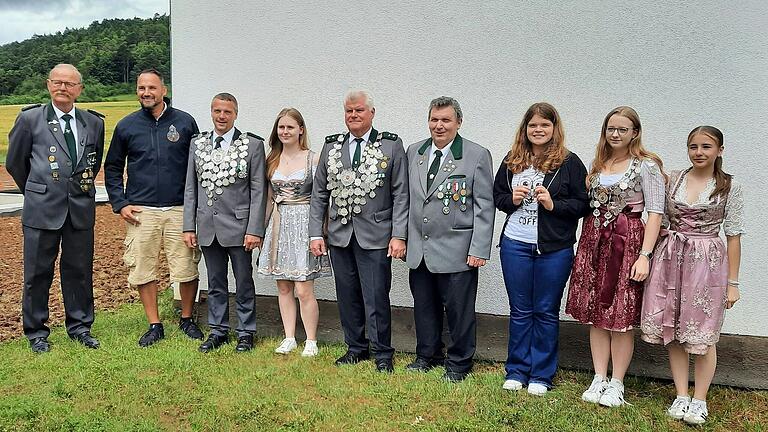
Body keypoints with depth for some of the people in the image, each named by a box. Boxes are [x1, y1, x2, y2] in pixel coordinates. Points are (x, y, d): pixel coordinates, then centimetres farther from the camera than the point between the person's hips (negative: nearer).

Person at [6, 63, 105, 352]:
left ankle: (80, 326, 24)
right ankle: (36, 332, 19)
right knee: (38, 273, 5)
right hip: (42, 208, -2)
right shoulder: (30, 119, -1)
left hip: (81, 209, 3)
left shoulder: (94, 123, 7)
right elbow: (14, 163, 8)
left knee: (79, 271, 10)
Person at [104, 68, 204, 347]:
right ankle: (155, 326, 17)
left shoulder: (185, 122, 4)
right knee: (143, 271, 3)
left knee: (187, 270, 0)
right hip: (140, 211, 1)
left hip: (179, 209, -1)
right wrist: (120, 204, 3)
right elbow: (112, 168, 14)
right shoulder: (126, 126, 7)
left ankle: (187, 320, 20)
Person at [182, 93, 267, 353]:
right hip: (207, 227, 4)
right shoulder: (197, 143, 8)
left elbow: (258, 191, -6)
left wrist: (254, 230, -12)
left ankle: (246, 333, 21)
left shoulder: (253, 145, -4)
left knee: (244, 284, 8)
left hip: (238, 226, -3)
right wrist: (189, 227, 4)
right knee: (215, 284, 14)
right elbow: (191, 188, 9)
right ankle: (218, 331, 27)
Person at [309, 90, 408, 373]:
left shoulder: (391, 145, -2)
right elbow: (319, 194, 10)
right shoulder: (331, 146, 8)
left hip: (375, 235, -4)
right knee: (347, 296, 12)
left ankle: (382, 354, 16)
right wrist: (316, 233, 3)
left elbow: (401, 194, -4)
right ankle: (356, 348, 27)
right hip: (339, 234, 4)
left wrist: (399, 235, -11)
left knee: (376, 297, 0)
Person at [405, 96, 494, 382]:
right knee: (424, 306, 15)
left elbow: (484, 207, -7)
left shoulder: (478, 156, -6)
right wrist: (402, 236, 11)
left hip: (457, 251, -4)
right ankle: (427, 355, 33)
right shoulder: (414, 152, 9)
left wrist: (479, 249, -12)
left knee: (459, 309, 5)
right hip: (419, 249, 5)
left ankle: (459, 363, 22)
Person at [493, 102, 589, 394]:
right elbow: (497, 195, 14)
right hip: (515, 245, 3)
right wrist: (512, 199, -6)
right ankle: (517, 371, 22)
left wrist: (553, 204, -16)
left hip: (554, 249, -2)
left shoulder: (569, 162, -2)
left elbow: (583, 204, -3)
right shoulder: (512, 161, 7)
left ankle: (542, 375, 18)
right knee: (519, 310, 11)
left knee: (546, 312, 7)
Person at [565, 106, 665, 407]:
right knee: (595, 313, 8)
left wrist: (644, 255, -17)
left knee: (622, 315, 1)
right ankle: (599, 379, 18)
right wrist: (585, 244, 6)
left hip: (627, 243, -5)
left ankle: (616, 384, 12)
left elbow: (655, 213, -9)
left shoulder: (646, 165, -4)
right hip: (594, 241, 5)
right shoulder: (598, 165, 13)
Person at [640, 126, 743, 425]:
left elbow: (733, 236, -1)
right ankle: (681, 396, 20)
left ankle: (699, 401, 17)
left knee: (702, 334, 2)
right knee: (673, 331, 6)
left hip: (707, 262, -3)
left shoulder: (729, 187, -1)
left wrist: (732, 282, -2)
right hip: (670, 257, 3)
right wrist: (647, 257, 2)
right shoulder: (673, 179, 6)